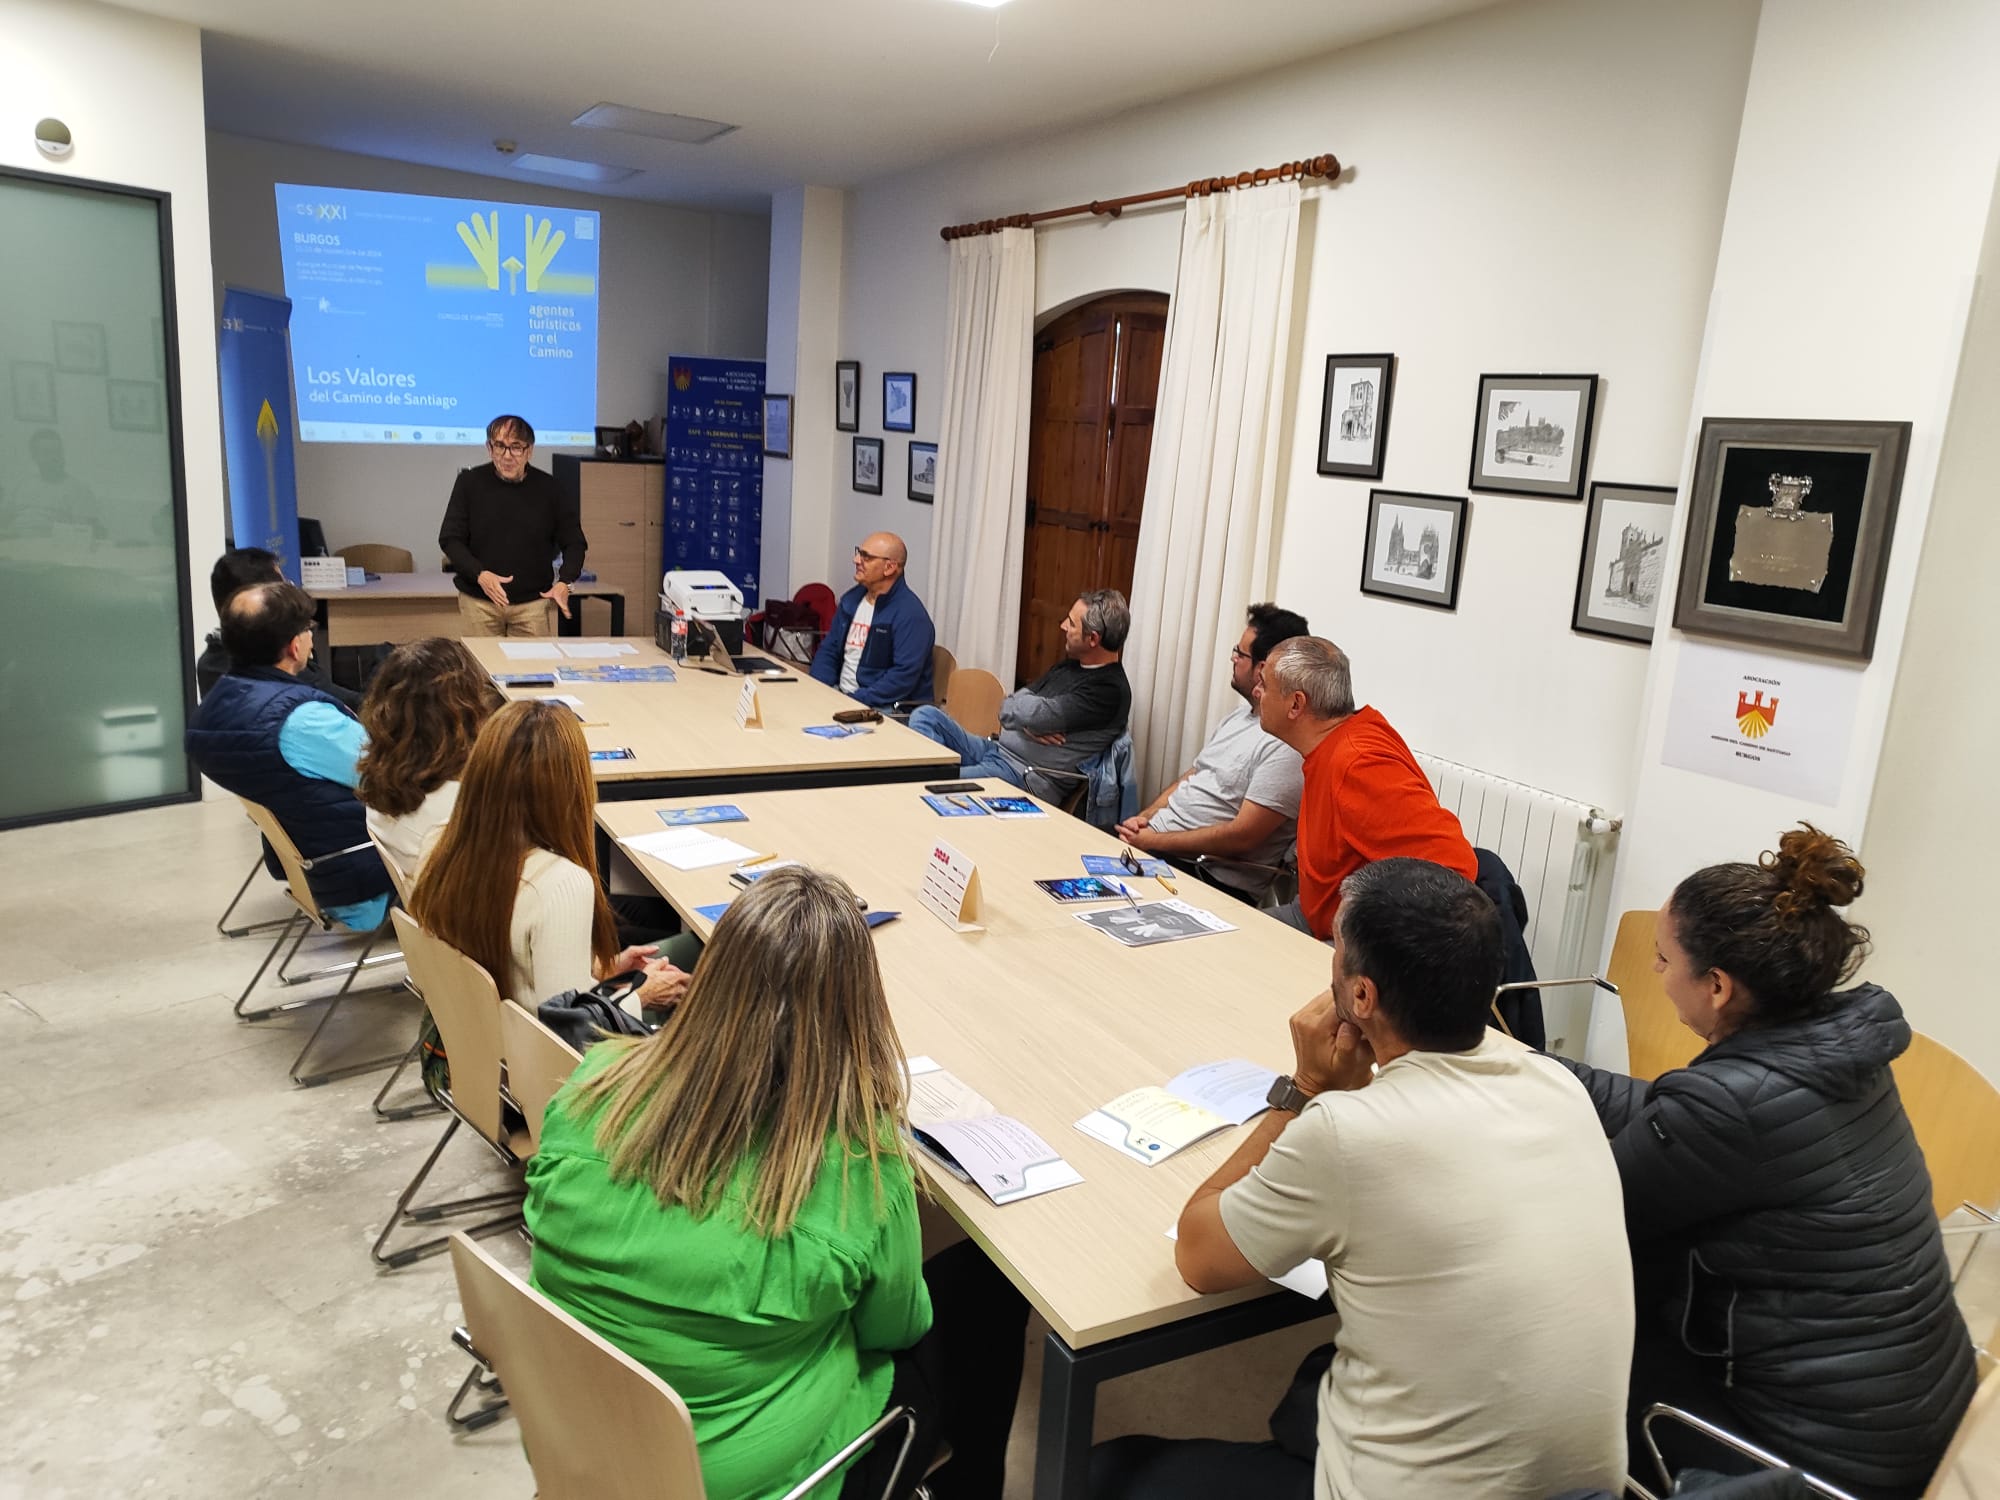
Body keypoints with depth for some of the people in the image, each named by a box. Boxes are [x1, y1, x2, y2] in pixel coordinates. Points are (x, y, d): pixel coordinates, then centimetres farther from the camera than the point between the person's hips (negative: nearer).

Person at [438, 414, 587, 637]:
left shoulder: (549, 489, -2)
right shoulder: (470, 482, -2)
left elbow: (574, 542, 4)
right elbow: (450, 539, -1)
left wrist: (565, 583, -13)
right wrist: (479, 574, -17)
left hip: (532, 602, 0)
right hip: (478, 601, 0)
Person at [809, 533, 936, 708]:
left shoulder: (910, 614, -13)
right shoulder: (852, 598, 12)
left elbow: (904, 675, -20)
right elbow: (828, 650, 17)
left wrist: (855, 700, -22)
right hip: (840, 697, 7)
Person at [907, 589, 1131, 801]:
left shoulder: (1109, 690, -16)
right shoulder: (1070, 665, 14)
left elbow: (1033, 714, -25)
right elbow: (1009, 709, 12)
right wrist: (1027, 723, -11)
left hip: (1029, 778, -10)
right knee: (925, 716, -3)